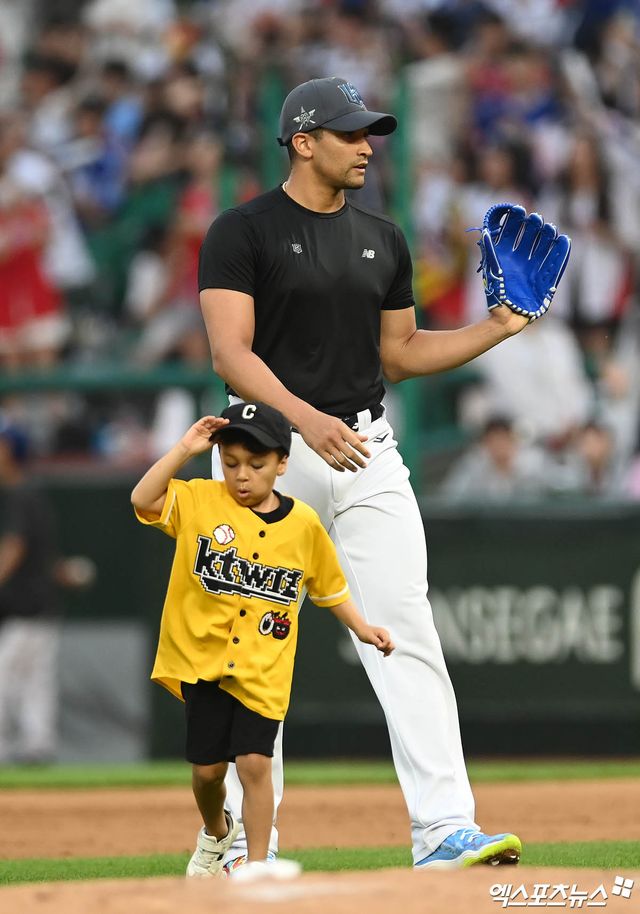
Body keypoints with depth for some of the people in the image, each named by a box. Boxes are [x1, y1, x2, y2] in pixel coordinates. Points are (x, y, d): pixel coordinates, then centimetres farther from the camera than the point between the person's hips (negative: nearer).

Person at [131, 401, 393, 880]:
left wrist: (362, 627, 7)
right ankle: (216, 832, 36)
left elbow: (328, 585, 15)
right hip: (202, 659, 1)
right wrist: (185, 449, -20)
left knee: (254, 762, -11)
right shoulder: (199, 501, -3)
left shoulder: (304, 524, 2)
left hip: (263, 669, 0)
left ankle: (257, 863, -6)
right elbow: (144, 499, -17)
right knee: (208, 766, 7)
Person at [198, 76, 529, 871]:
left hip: (365, 450, 5)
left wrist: (497, 329, 9)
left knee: (409, 635, -7)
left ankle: (444, 832, -12)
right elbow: (231, 352, -14)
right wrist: (305, 419, -28)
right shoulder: (243, 232, -5)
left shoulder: (382, 239, 14)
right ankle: (246, 842, 9)